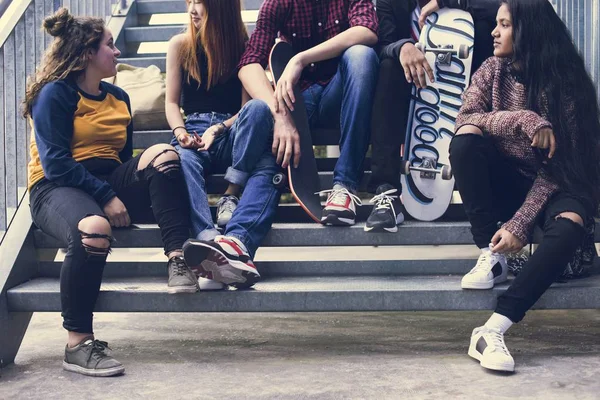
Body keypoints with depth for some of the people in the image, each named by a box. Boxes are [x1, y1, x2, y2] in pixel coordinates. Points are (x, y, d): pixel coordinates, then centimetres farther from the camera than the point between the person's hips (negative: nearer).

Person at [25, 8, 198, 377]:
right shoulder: (55, 94, -5)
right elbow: (56, 163, -14)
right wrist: (106, 198, -20)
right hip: (58, 188, -6)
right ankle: (79, 344, -28)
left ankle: (178, 258, -28)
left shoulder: (119, 98, 17)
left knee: (163, 155, -18)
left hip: (109, 181, 6)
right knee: (94, 229, -39)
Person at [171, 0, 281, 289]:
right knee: (181, 160, -37)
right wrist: (180, 131, -11)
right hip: (193, 131, 1)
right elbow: (172, 102, 10)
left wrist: (218, 129, -16)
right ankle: (209, 240, -61)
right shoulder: (180, 45, 13)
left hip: (233, 134, 0)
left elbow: (248, 108, 2)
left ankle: (236, 239, -46)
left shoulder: (244, 46, 9)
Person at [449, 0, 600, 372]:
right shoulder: (494, 70, -1)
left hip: (554, 185, -3)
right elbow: (466, 118, -16)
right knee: (466, 139, -25)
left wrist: (519, 224, -27)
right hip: (505, 179, 3)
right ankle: (491, 256, -23)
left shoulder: (566, 83, -13)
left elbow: (557, 166, -18)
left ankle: (493, 329, -43)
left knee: (568, 226, -36)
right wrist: (523, 120, -31)